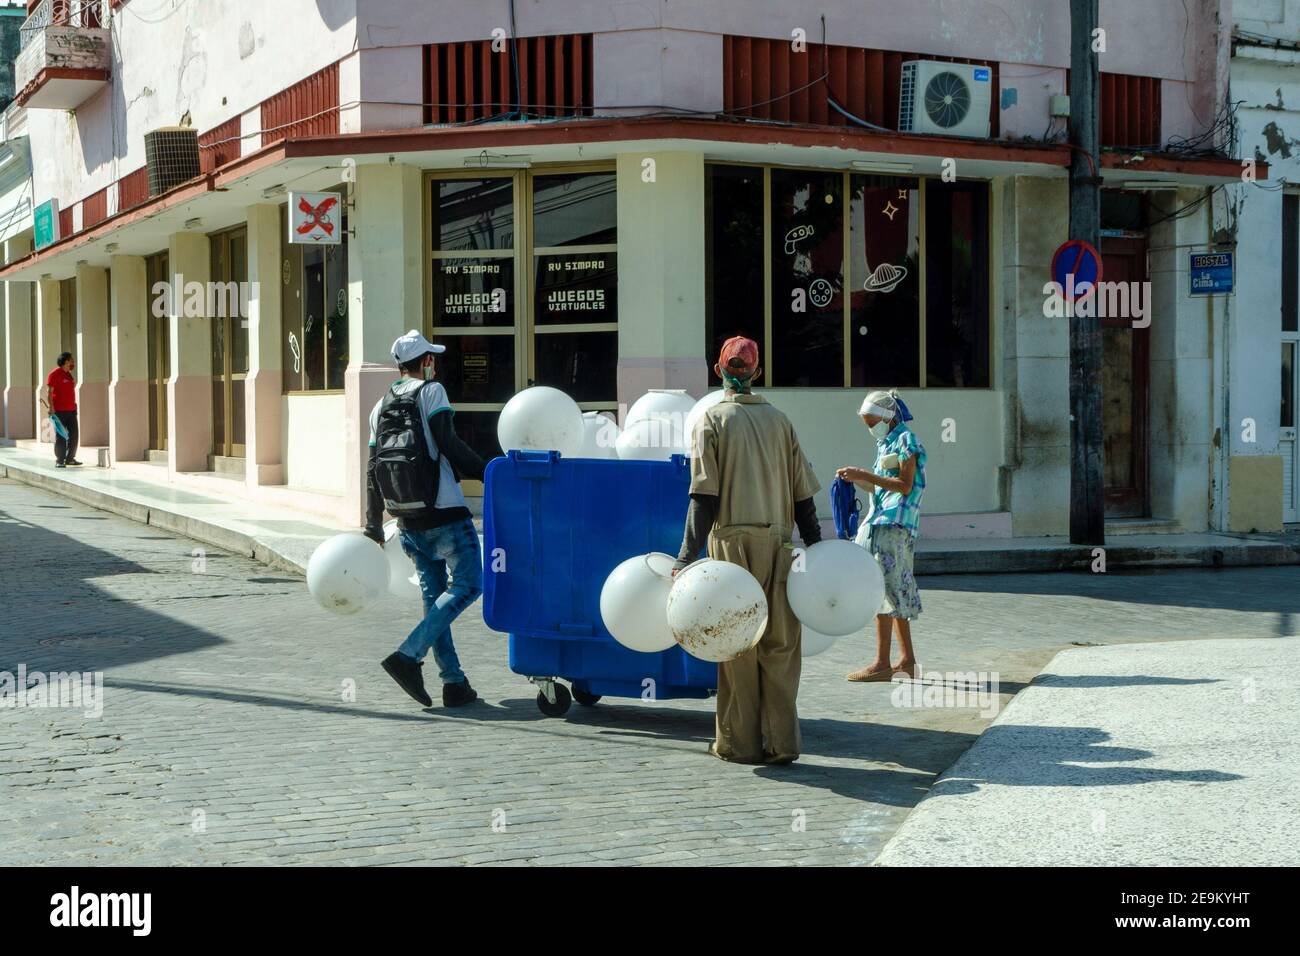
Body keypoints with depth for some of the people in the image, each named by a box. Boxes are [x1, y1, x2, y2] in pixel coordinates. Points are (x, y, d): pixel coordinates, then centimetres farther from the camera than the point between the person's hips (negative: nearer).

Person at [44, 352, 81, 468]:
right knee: (60, 436, -4)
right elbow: (49, 391, -14)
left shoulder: (68, 374, 16)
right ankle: (59, 461, 1)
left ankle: (70, 458, 16)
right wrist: (51, 406, -21)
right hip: (59, 411, -8)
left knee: (74, 435, 7)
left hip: (71, 410, 8)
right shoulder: (55, 373, -9)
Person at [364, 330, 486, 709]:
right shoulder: (431, 391, -4)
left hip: (407, 521, 7)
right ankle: (408, 656, -14)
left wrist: (373, 525, 18)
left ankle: (454, 682, 7)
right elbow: (448, 444, -14)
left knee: (434, 594, 11)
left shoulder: (380, 407, 15)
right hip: (444, 514, -7)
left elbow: (373, 470, 14)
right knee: (467, 585, -2)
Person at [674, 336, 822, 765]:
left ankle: (739, 742, 7)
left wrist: (687, 555, -10)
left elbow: (704, 495, -8)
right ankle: (781, 742, 6)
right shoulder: (779, 421, 11)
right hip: (777, 541, 3)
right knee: (780, 645, 5)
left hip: (733, 540, -3)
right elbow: (802, 493, 9)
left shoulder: (712, 420, 0)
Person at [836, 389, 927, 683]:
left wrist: (866, 475, -16)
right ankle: (907, 660, 16)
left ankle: (882, 664, -11)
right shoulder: (886, 443, 20)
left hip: (894, 524, -10)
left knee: (882, 591, -11)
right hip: (881, 523, 10)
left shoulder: (905, 439, -7)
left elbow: (905, 486, -15)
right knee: (896, 592, 11)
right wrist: (857, 479, 8)